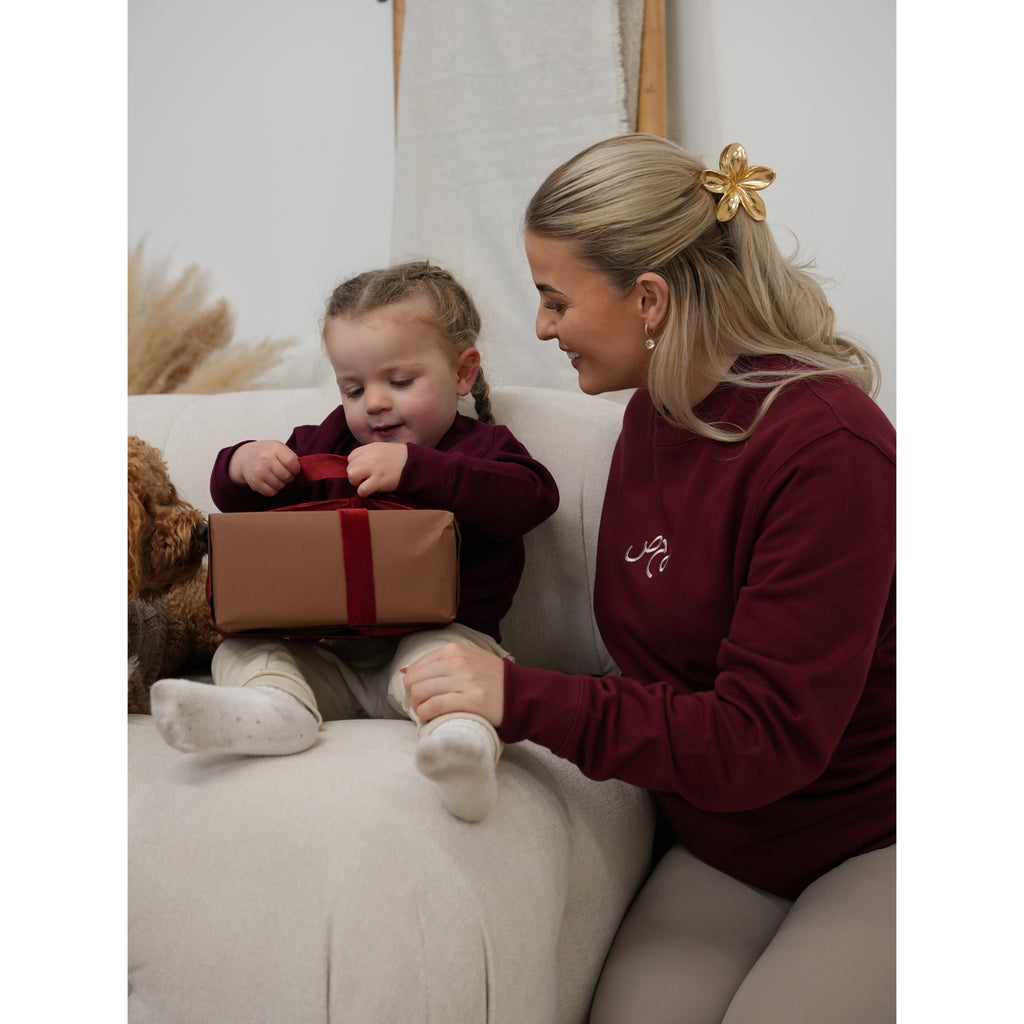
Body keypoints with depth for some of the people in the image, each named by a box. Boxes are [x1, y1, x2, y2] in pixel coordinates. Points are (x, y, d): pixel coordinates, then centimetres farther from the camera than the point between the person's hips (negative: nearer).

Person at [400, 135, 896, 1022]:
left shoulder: (825, 444, -23)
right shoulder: (653, 413, 1)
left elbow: (767, 735, -25)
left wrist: (523, 700, -30)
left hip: (872, 843, -5)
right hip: (722, 843, 6)